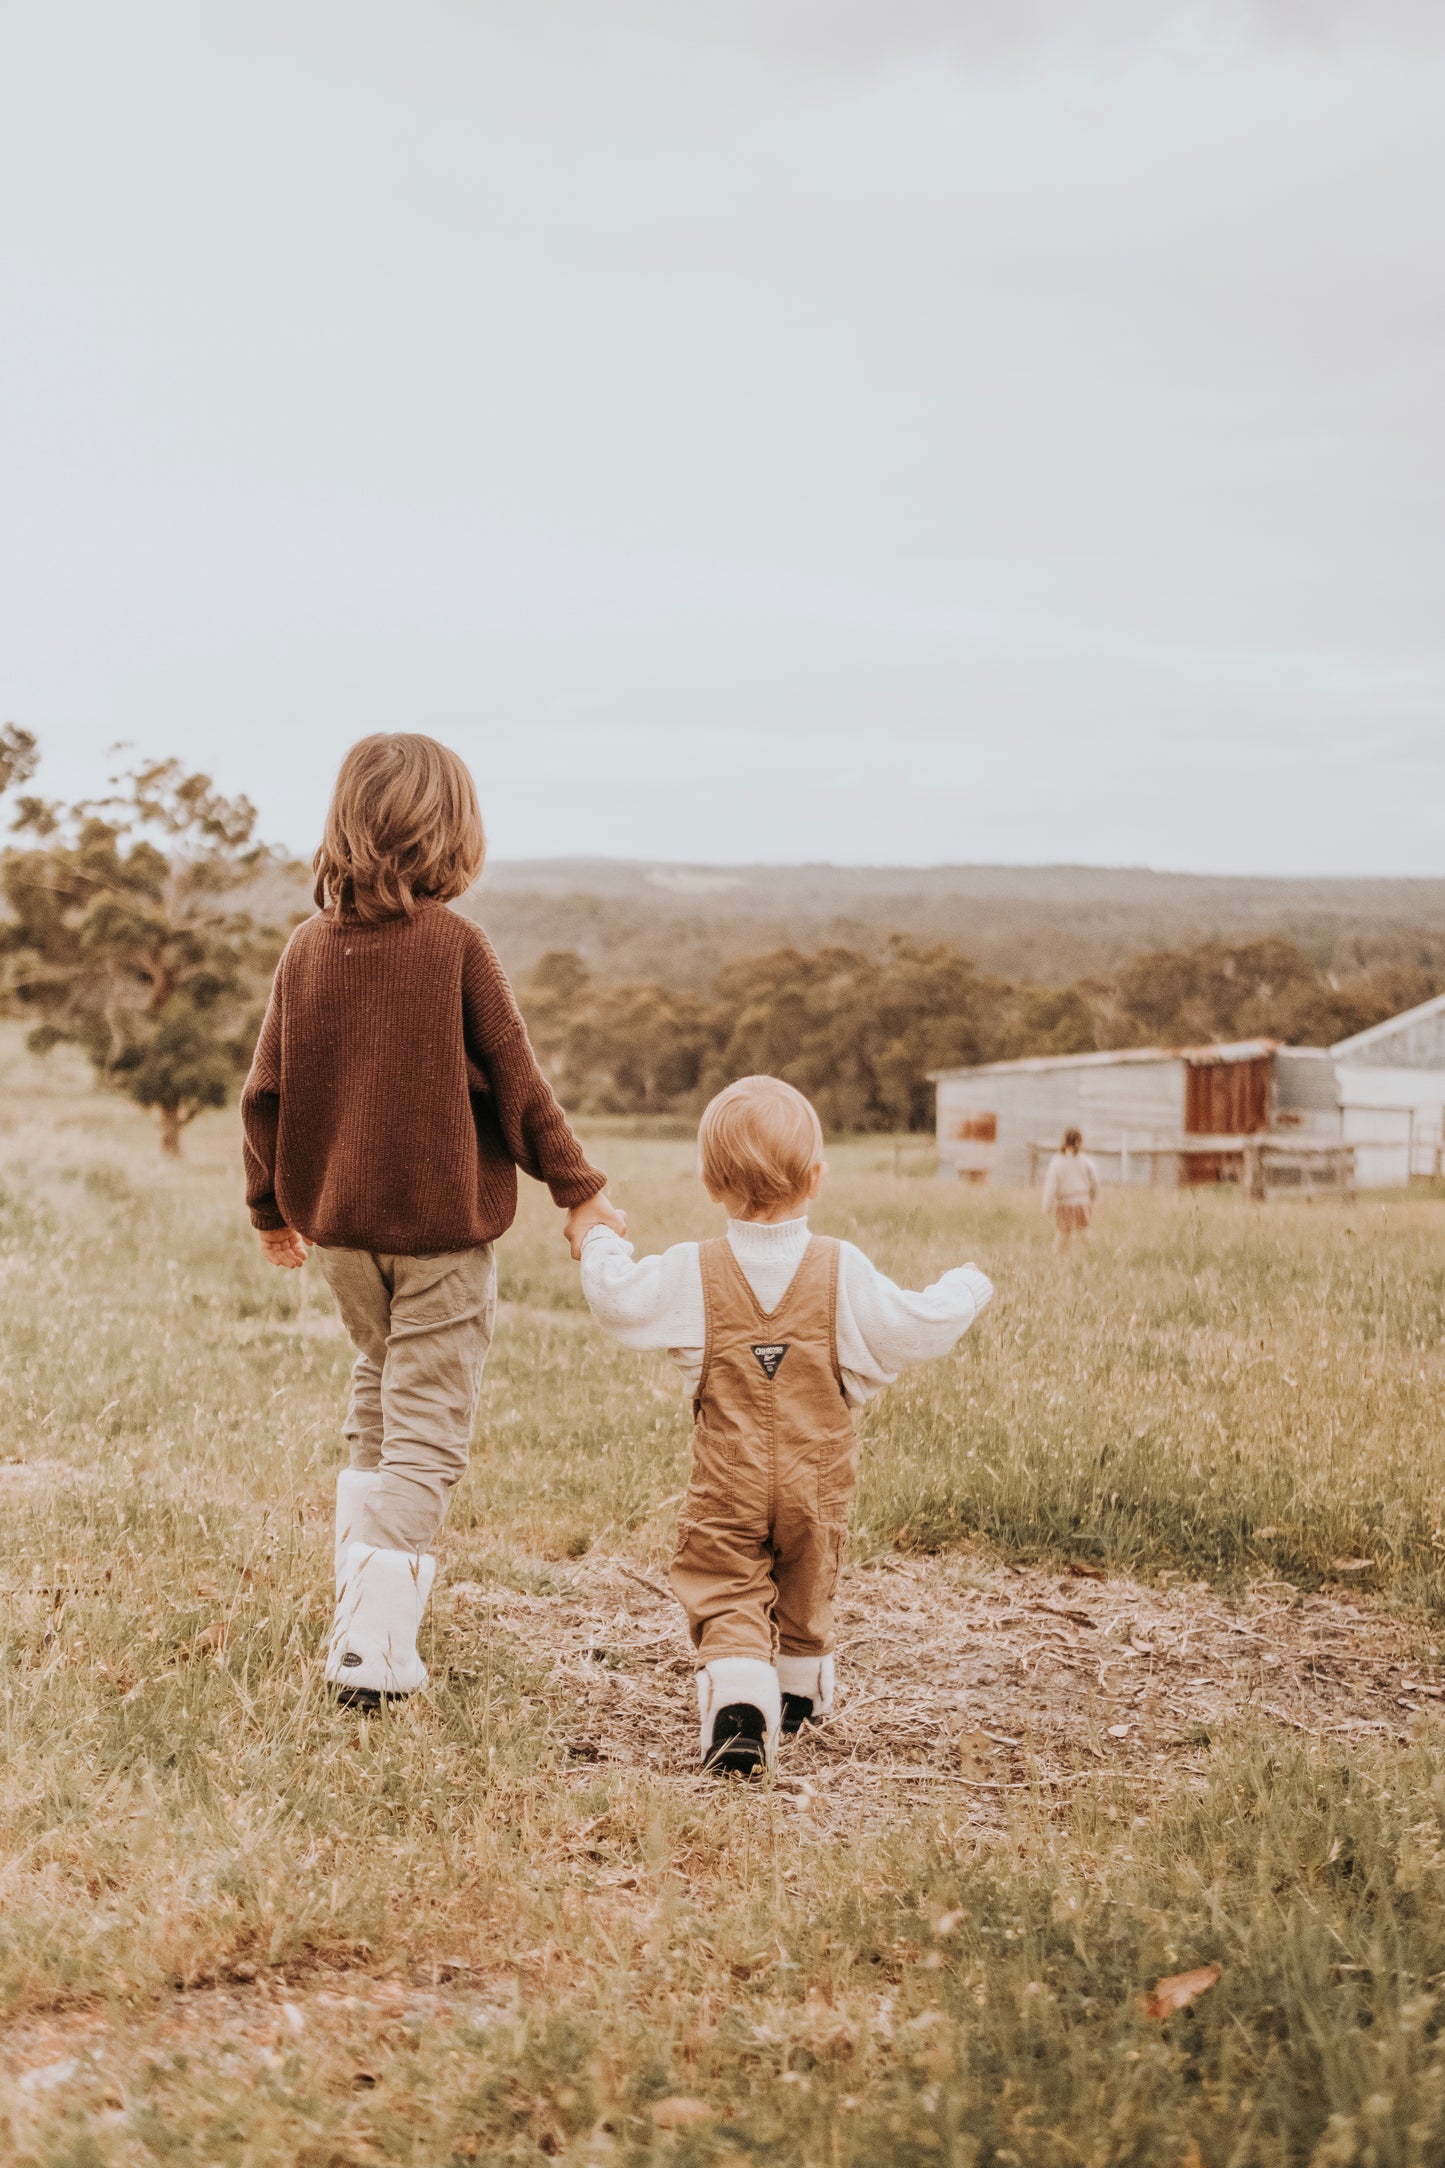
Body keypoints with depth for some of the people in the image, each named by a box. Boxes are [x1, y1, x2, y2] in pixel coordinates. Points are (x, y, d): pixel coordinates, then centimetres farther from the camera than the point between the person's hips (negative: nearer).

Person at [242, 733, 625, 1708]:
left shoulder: (308, 947, 1)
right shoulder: (455, 944, -13)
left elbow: (266, 1091, 7)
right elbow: (517, 1083, -10)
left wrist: (272, 1205, 21)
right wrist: (580, 1190, 1)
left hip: (339, 1223, 5)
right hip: (443, 1223, -5)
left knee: (379, 1391, 25)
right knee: (425, 1429, -1)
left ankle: (367, 1580, 30)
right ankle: (373, 1648, -8)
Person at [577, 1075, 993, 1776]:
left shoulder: (693, 1273, -8)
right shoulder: (841, 1271, -8)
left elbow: (617, 1300, -5)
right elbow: (917, 1329, -6)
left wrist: (600, 1240, 15)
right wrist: (965, 1288, 15)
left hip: (727, 1487, -2)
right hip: (816, 1482, 2)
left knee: (728, 1600, -2)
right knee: (806, 1589, 24)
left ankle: (738, 1703, -26)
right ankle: (801, 1691, 40)